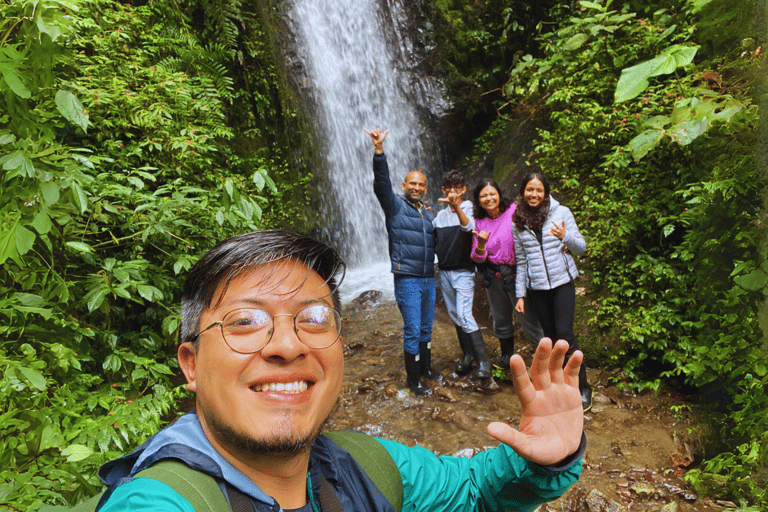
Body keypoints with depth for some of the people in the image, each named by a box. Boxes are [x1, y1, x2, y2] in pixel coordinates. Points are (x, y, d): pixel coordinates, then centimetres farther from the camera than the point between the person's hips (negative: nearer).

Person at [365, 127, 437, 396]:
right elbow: (382, 182, -22)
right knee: (412, 331, -3)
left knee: (426, 328, 16)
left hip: (428, 279, 6)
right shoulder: (395, 205, -3)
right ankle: (412, 378, 10)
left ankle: (425, 367, 33)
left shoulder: (427, 213, 17)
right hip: (407, 280, -6)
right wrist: (379, 151, -34)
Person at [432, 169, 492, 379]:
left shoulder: (469, 210, -5)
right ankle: (467, 355, 23)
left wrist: (456, 206, -45)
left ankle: (483, 359, -6)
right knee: (455, 316, 11)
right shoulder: (440, 215, 12)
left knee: (464, 316, -15)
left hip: (463, 271, -6)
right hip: (444, 272, 6)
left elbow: (468, 226, -28)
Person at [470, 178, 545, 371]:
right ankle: (507, 357, 36)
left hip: (516, 274, -4)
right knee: (501, 321, 17)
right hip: (493, 278, 4)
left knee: (528, 318, -4)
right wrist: (481, 243, -16)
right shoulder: (479, 223, 5)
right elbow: (477, 258, 3)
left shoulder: (514, 212, -7)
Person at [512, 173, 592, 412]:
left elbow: (581, 247, 2)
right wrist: (520, 294, 9)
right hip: (536, 287, 3)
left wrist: (565, 236, -20)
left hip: (562, 282, -2)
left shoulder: (561, 212, 0)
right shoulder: (518, 222, 6)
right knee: (550, 336, 6)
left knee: (564, 334, -10)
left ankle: (583, 386, 6)